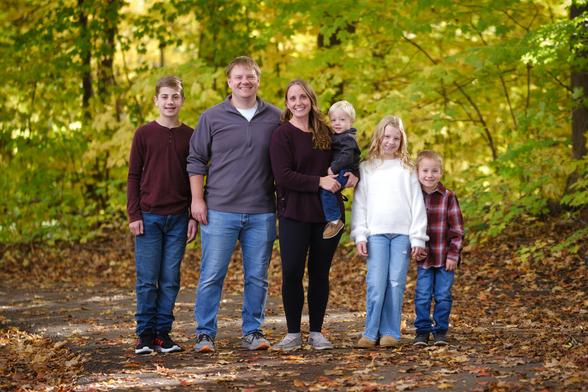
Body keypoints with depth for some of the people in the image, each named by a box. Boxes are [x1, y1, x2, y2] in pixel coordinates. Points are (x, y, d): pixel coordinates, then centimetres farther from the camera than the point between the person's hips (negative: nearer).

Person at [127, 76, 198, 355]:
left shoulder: (190, 136, 6)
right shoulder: (144, 134, 1)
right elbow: (134, 176, 2)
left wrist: (194, 216, 4)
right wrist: (133, 215, -5)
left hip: (178, 218, 2)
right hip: (149, 216, -2)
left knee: (170, 279, 4)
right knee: (147, 279, 0)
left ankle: (163, 332, 11)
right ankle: (145, 334, 7)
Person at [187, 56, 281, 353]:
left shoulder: (275, 118, 7)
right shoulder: (212, 117, 2)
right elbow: (196, 160, 5)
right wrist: (197, 200, -2)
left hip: (261, 214, 2)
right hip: (219, 211, -2)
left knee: (257, 277, 7)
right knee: (211, 275, -1)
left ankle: (252, 331, 17)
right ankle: (205, 333, 6)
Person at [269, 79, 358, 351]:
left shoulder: (325, 133, 11)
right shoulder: (282, 135, -4)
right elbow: (283, 176, -14)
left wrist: (352, 174, 0)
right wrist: (319, 181, -21)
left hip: (328, 214, 4)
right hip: (294, 214, -4)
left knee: (320, 273, 8)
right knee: (292, 273, -6)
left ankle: (316, 332, 16)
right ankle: (293, 334, 5)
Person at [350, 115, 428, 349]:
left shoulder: (406, 169, 11)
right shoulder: (367, 168, 11)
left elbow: (417, 204, 8)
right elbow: (359, 204, 8)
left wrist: (418, 237, 0)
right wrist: (359, 236, -1)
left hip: (402, 233, 1)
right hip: (376, 233, -1)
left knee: (396, 283, -3)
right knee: (376, 283, -9)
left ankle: (390, 332, 4)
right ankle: (371, 333, -4)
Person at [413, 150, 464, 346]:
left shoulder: (448, 197, -5)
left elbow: (457, 229, -3)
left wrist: (453, 254, -8)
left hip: (445, 257, -1)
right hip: (423, 257, 1)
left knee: (443, 296, 3)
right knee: (422, 296, 3)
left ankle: (440, 330, 15)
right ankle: (422, 331, 13)